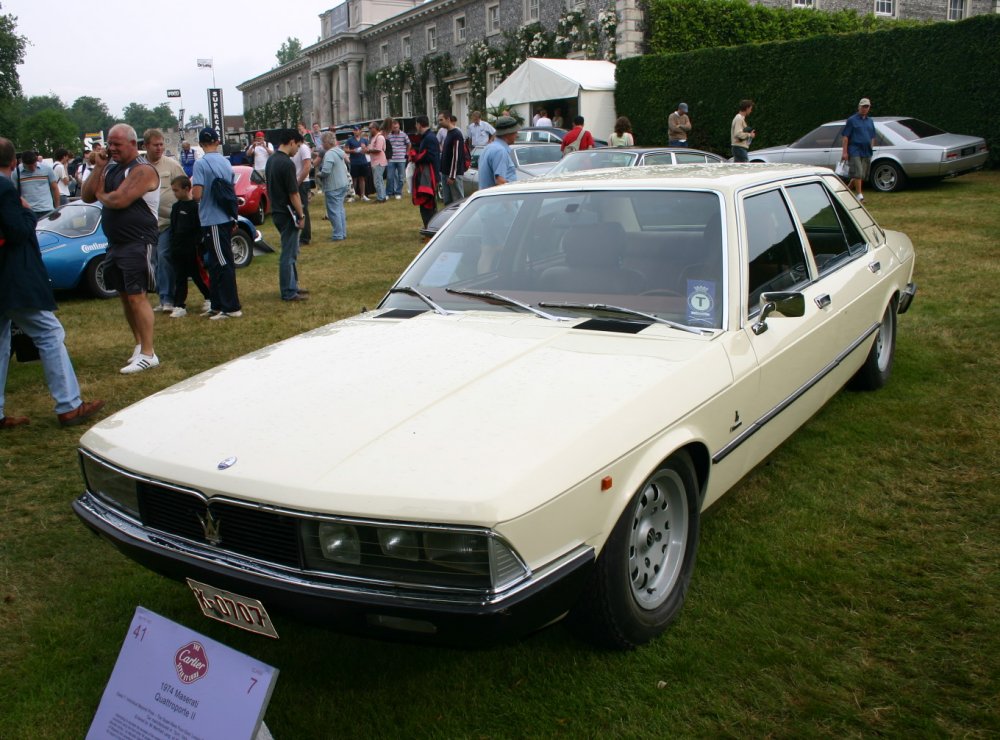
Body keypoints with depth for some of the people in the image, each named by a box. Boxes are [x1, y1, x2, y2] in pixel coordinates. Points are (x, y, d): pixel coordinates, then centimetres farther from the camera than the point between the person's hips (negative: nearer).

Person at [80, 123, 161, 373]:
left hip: (137, 243, -9)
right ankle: (139, 344, 23)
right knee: (124, 295, 12)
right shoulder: (110, 168, 14)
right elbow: (87, 196, 8)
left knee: (136, 296, -11)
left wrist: (101, 194, -2)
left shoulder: (142, 170, -12)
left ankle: (148, 354, -9)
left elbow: (118, 200, -23)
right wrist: (98, 167, -1)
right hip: (115, 243, 9)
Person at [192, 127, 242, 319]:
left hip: (212, 221, -7)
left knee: (223, 264, -4)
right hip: (226, 218, 7)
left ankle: (232, 308, -1)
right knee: (215, 263, 15)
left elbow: (197, 194, -20)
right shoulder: (226, 162, 8)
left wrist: (191, 188, 3)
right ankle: (217, 306, 21)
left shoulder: (201, 164, -14)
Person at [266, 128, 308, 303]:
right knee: (288, 254, -2)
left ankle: (292, 286, 25)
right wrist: (301, 215, -12)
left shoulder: (271, 161, 10)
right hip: (287, 214, -9)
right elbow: (293, 193, -19)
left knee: (291, 251, 18)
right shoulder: (287, 163, -19)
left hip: (277, 211, 9)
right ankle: (288, 292, 5)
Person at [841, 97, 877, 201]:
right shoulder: (852, 120, 0)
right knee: (857, 173, -13)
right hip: (855, 151, -6)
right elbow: (845, 137, -5)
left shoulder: (870, 122, 17)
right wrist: (845, 152, -12)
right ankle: (859, 194, -10)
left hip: (867, 152, 6)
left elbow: (872, 137, 24)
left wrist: (872, 149, 14)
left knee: (862, 175, 6)